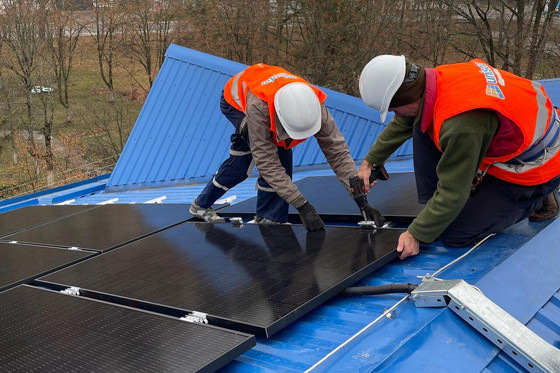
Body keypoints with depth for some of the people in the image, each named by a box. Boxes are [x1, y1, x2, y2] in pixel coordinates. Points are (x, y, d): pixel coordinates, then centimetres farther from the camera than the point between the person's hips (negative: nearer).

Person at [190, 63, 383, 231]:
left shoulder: (315, 107, -38)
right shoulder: (258, 106, -50)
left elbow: (338, 152, -33)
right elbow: (267, 161, -45)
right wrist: (302, 205, -47)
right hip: (235, 100, -5)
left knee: (241, 164, 11)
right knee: (278, 156, -24)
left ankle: (202, 205, 32)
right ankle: (269, 219, -8)